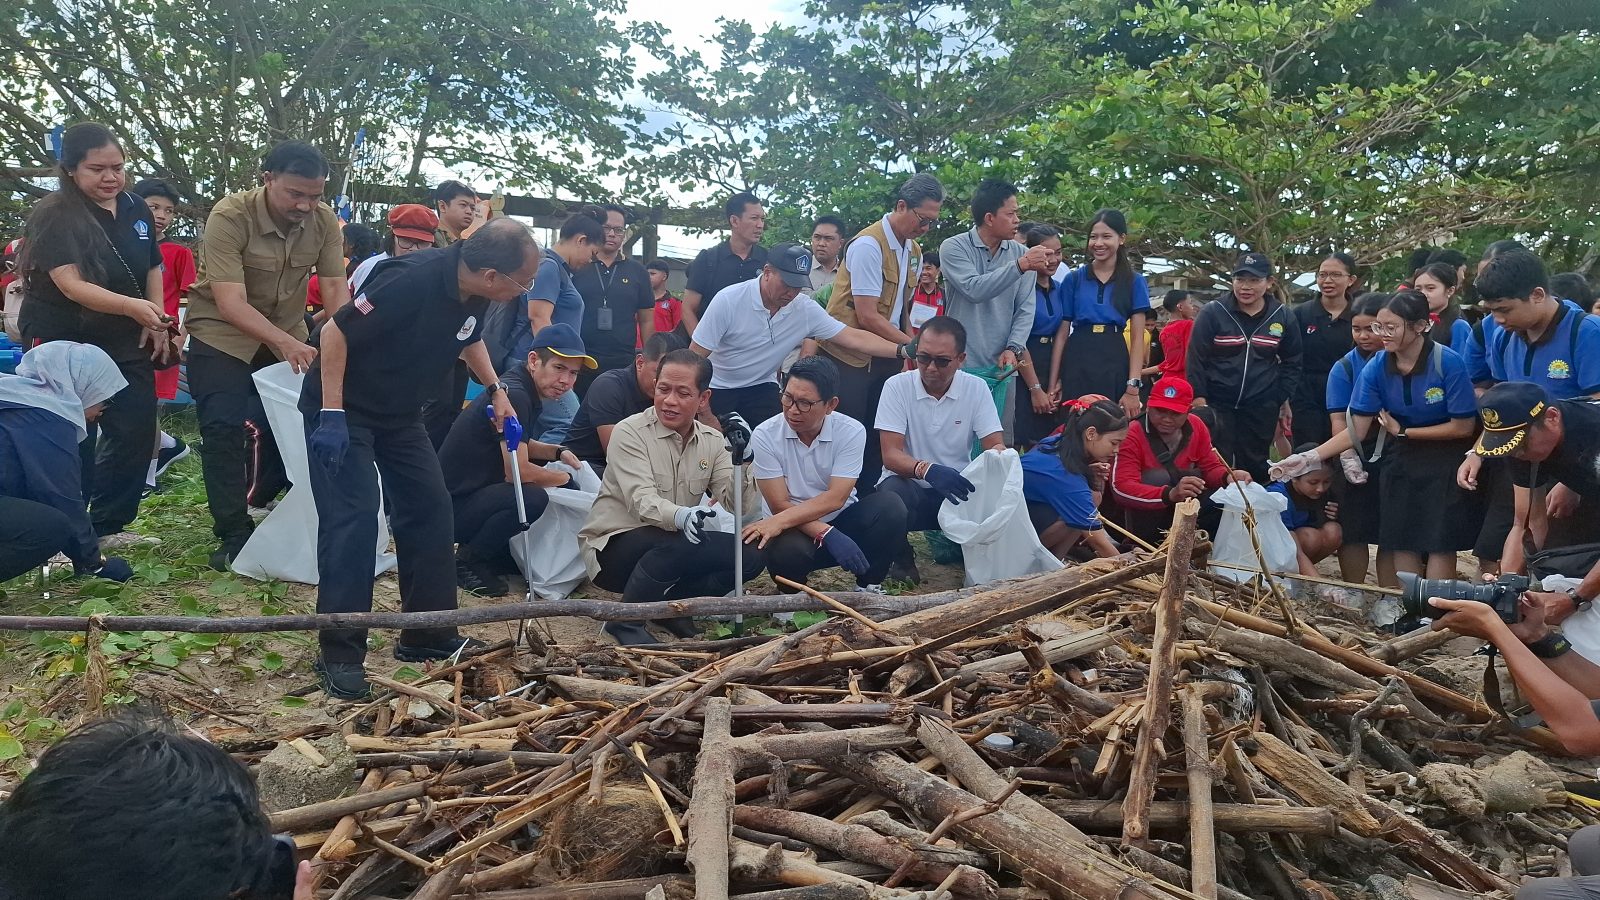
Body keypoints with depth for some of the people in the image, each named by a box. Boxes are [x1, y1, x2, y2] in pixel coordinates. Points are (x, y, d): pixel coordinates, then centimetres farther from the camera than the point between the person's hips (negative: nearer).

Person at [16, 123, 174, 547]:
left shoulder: (135, 209, 3)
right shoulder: (53, 216, -16)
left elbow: (152, 268, 13)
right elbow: (71, 285, -26)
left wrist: (156, 324, -1)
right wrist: (133, 307, -40)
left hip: (126, 346, 6)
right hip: (65, 346, -6)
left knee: (136, 432, 7)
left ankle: (109, 525, 22)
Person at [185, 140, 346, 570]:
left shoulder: (324, 220, -13)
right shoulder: (229, 217, -25)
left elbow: (335, 290, -15)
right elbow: (231, 304, -32)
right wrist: (286, 344, -45)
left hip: (288, 336, 4)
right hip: (223, 335, -4)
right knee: (224, 429, -12)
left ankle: (261, 504, 23)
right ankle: (234, 535, 0)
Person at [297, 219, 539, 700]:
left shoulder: (473, 294, -8)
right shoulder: (411, 281, -32)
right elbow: (334, 332, -26)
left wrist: (496, 390, 6)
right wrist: (331, 414, -26)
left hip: (399, 411, 8)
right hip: (345, 407, -8)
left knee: (430, 508, 6)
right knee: (353, 518, -14)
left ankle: (428, 635, 17)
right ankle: (339, 655, -5)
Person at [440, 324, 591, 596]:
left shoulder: (522, 390, 8)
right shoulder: (515, 396, -21)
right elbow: (517, 471, -24)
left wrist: (557, 452, 7)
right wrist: (564, 478, -7)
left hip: (470, 494, 10)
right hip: (450, 505, -10)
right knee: (532, 499, -31)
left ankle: (494, 558, 13)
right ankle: (467, 564, -9)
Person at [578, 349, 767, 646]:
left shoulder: (712, 441, 4)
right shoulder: (630, 432, -12)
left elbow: (734, 502, -6)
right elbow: (641, 500, -26)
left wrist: (740, 460, -25)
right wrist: (680, 516, -47)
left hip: (675, 549, 6)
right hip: (614, 544, -5)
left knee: (751, 554, -15)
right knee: (675, 544, -37)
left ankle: (669, 602, 3)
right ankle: (625, 621, -13)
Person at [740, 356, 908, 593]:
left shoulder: (851, 432, -13)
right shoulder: (765, 436, -15)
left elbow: (835, 498, -21)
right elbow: (780, 505, -16)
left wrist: (778, 521, -33)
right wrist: (828, 535, -30)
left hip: (840, 519, 2)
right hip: (794, 530, -1)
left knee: (890, 505, -26)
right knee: (786, 553, -37)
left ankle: (868, 586, -5)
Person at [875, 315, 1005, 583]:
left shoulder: (976, 388, -1)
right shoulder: (897, 386, -8)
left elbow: (996, 446, -5)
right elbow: (891, 455, -16)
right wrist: (927, 470, -37)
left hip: (958, 490, 2)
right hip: (910, 486, -1)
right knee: (892, 491, -36)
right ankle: (901, 559, -5)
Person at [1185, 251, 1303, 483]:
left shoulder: (1282, 317, 2)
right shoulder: (1212, 313, -7)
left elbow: (1292, 362, 11)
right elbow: (1196, 358, -5)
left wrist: (1283, 399, 4)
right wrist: (1198, 397, -9)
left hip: (1262, 410, 3)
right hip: (1216, 405, -2)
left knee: (1255, 468, 10)